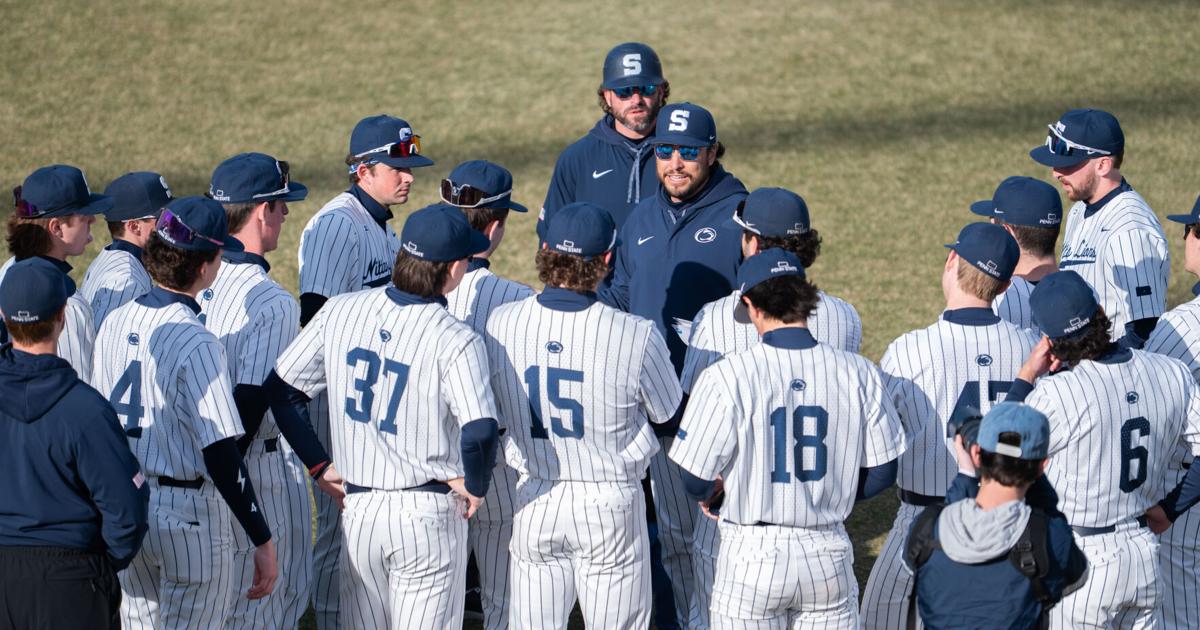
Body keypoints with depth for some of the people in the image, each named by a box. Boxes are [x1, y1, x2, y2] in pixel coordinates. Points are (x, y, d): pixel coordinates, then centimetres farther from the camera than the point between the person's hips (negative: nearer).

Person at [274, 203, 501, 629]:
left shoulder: (340, 311, -2)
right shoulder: (456, 341, -17)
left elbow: (281, 392, 2)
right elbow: (481, 431, -29)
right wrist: (474, 486, -9)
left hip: (357, 509, 4)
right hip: (429, 513, -4)